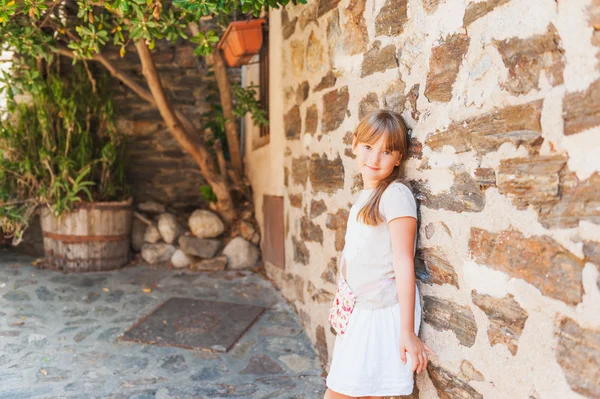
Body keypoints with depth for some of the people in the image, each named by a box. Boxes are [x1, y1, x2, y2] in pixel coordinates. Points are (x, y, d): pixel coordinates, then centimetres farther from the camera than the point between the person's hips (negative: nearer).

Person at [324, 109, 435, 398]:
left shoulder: (395, 195, -15)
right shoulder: (363, 196, 10)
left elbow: (403, 263, -18)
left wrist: (408, 331, -18)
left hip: (385, 312, -8)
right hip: (360, 310, 8)